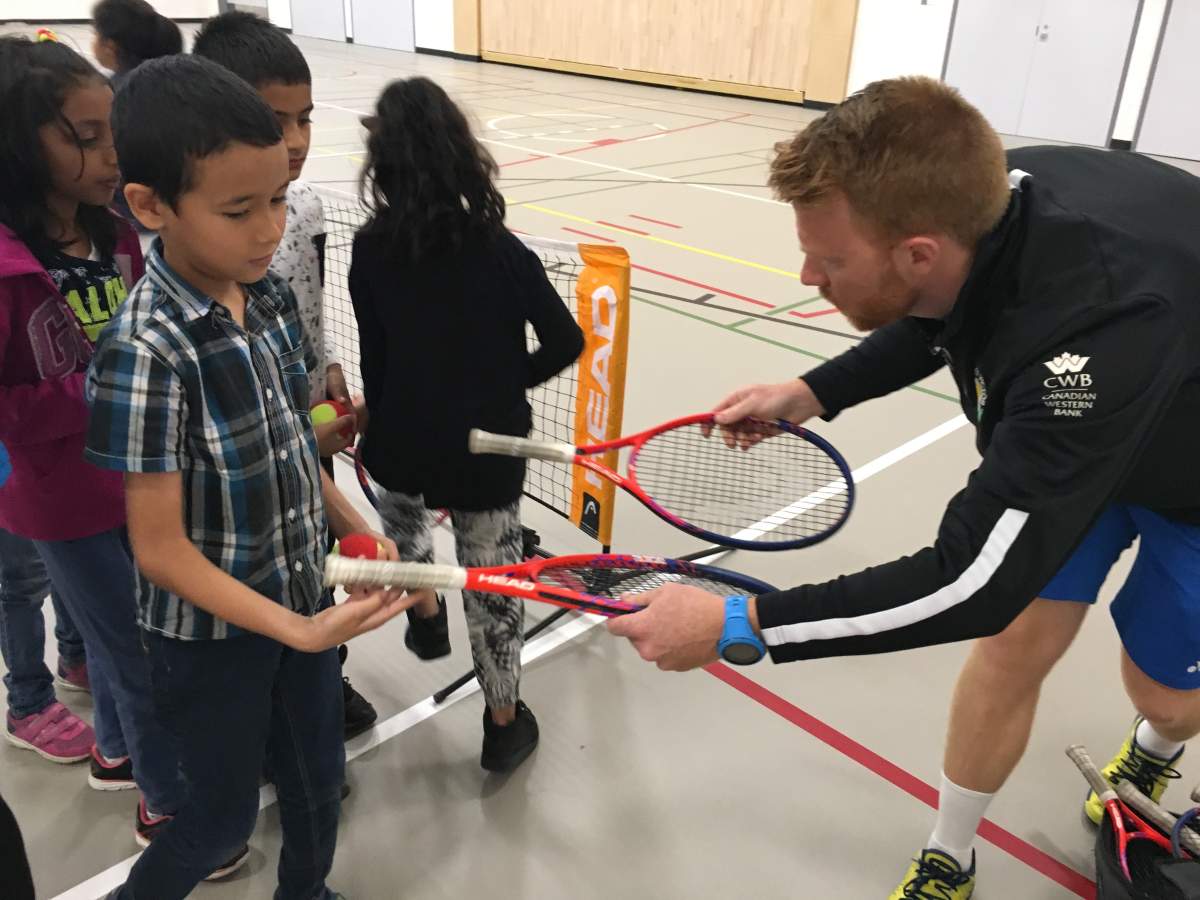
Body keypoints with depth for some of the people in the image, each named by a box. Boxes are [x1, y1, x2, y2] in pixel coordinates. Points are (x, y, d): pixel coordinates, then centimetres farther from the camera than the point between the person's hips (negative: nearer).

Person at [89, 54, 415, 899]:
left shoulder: (274, 297, -6)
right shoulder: (147, 352, -27)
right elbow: (161, 550, -23)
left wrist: (357, 530, 0)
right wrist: (298, 631, -25)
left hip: (304, 594, 6)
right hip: (210, 631, -6)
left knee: (319, 780, 23)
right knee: (225, 815, 17)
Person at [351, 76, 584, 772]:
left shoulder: (371, 250, -10)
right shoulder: (500, 250, -14)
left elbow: (375, 358, -3)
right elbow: (566, 342, -11)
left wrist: (380, 422, 11)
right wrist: (512, 382, 5)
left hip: (404, 440, 2)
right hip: (488, 445, -1)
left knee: (401, 507, 38)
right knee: (492, 576, 14)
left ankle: (425, 611, 37)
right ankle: (505, 722, 29)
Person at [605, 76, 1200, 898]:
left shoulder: (1095, 338, -48)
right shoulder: (990, 196, -27)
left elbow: (975, 584, -43)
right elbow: (942, 318, -1)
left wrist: (737, 625, -40)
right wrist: (814, 392, -13)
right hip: (1070, 438, 5)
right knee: (1017, 644, 1)